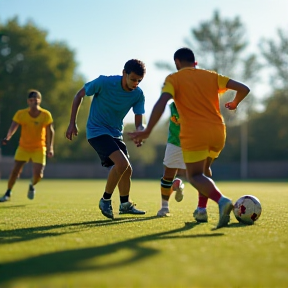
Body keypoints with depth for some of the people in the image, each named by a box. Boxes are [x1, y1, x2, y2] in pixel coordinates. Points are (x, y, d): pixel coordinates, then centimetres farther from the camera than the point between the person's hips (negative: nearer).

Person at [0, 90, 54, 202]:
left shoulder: (46, 115, -13)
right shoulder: (21, 114, -13)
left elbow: (50, 131, -7)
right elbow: (13, 127, -23)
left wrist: (50, 148, -15)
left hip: (39, 148, 0)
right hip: (23, 147, 1)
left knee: (38, 174, -11)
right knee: (15, 170, -6)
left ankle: (32, 186, 26)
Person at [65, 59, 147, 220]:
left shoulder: (138, 95, -8)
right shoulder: (104, 83, -21)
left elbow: (139, 122, -8)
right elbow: (79, 95, -7)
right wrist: (72, 123, -9)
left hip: (116, 134, 6)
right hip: (97, 130, -6)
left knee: (127, 170, 11)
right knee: (122, 163, -23)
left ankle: (125, 205, 34)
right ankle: (105, 200, -3)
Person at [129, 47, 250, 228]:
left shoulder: (174, 79, 3)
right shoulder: (211, 76, 14)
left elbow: (161, 103, -15)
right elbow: (244, 89, 10)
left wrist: (147, 131, -16)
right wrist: (234, 104, 30)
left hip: (194, 135, -5)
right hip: (218, 132, 5)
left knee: (195, 176, 2)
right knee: (202, 171, 27)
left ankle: (221, 200, -26)